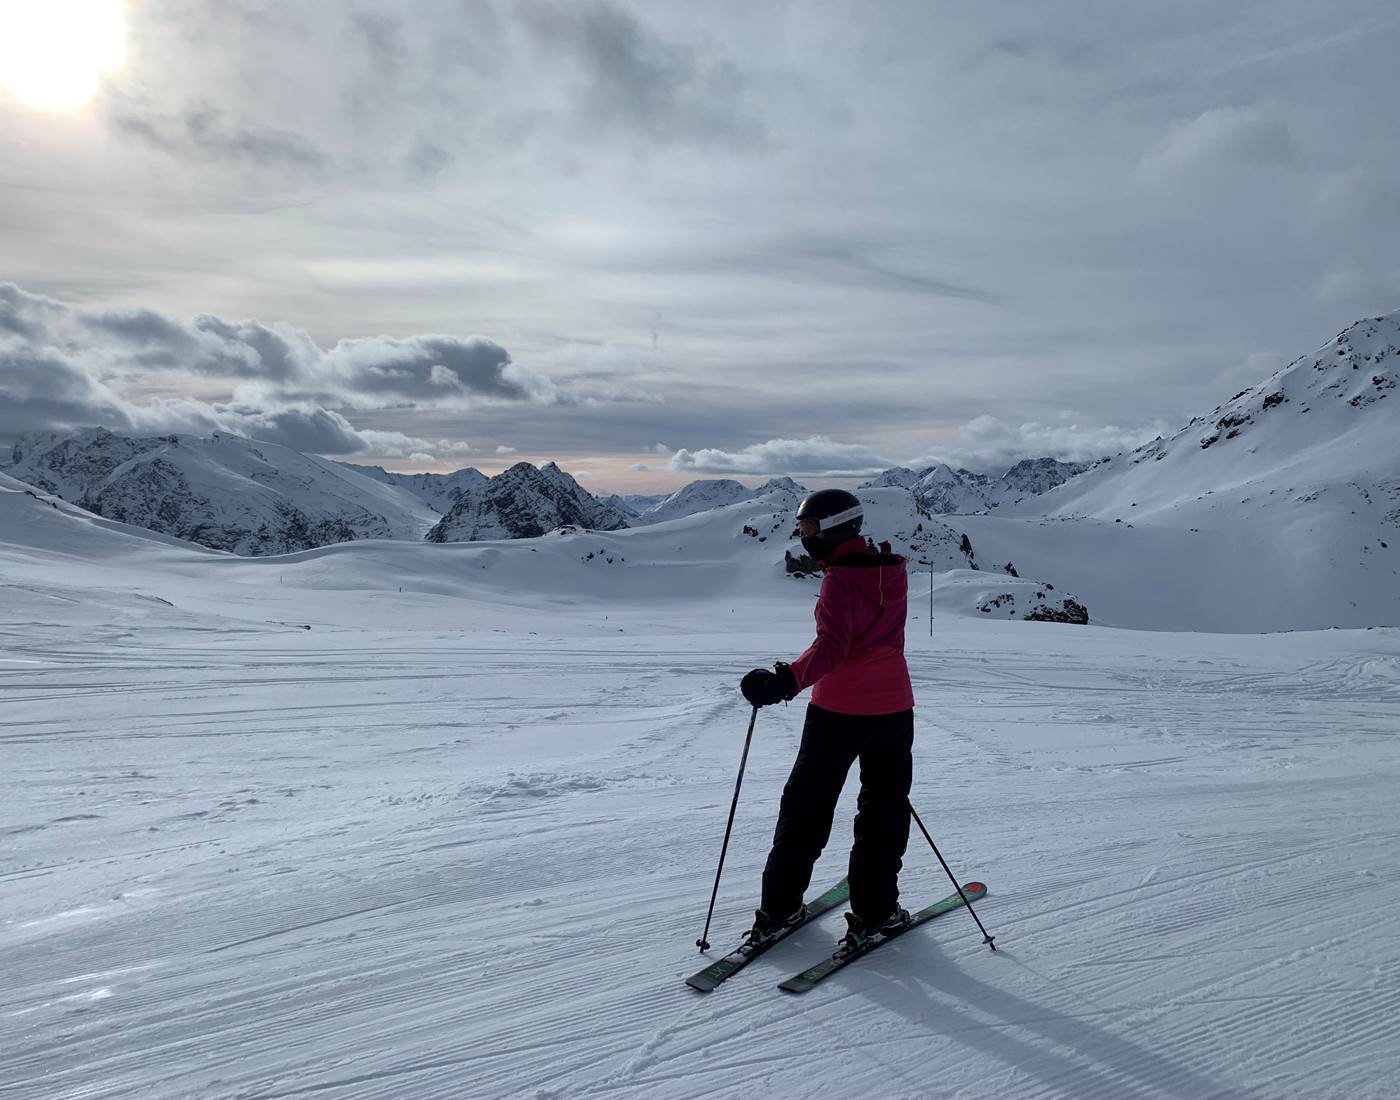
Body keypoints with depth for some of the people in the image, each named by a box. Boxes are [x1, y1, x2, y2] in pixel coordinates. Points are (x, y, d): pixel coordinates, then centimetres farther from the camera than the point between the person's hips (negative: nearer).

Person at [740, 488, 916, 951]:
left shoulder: (839, 580, -17)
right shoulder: (892, 571, 4)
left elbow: (831, 647, -31)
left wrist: (788, 679, -41)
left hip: (838, 709, -5)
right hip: (892, 706, 5)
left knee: (806, 804, 9)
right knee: (883, 806, 15)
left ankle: (779, 907, 15)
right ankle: (874, 910, 16)